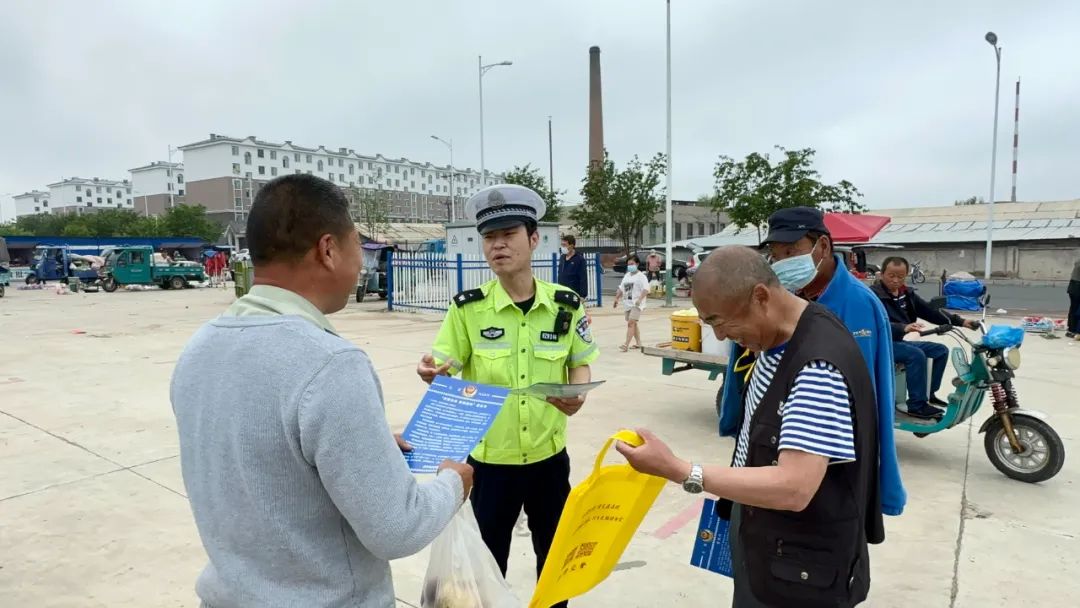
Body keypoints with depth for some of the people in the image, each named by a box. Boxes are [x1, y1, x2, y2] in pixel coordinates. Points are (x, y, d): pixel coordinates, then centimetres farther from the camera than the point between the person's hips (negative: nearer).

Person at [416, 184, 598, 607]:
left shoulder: (566, 305, -6)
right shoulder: (468, 307, -10)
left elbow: (580, 362, 6)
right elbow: (446, 370, -7)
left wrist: (577, 393, -15)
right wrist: (432, 373, -30)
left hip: (549, 454, 2)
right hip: (489, 457, -1)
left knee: (555, 555, 22)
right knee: (488, 560, 16)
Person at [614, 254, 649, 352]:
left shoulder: (641, 276, -6)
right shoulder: (627, 276, 17)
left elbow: (646, 289, -16)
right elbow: (621, 288, 22)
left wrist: (640, 299, -28)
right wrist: (617, 299, 14)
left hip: (636, 304, -8)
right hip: (628, 303, 8)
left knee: (631, 323, -17)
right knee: (633, 324, 13)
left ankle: (626, 344, -22)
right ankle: (638, 343, 24)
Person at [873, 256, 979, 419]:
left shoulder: (907, 294, 10)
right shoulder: (873, 295, -16)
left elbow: (930, 311, 6)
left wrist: (960, 321, -4)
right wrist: (903, 328, -47)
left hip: (899, 342, 9)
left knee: (941, 350, 5)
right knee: (916, 355, -29)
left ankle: (929, 393, 13)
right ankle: (917, 405, -22)